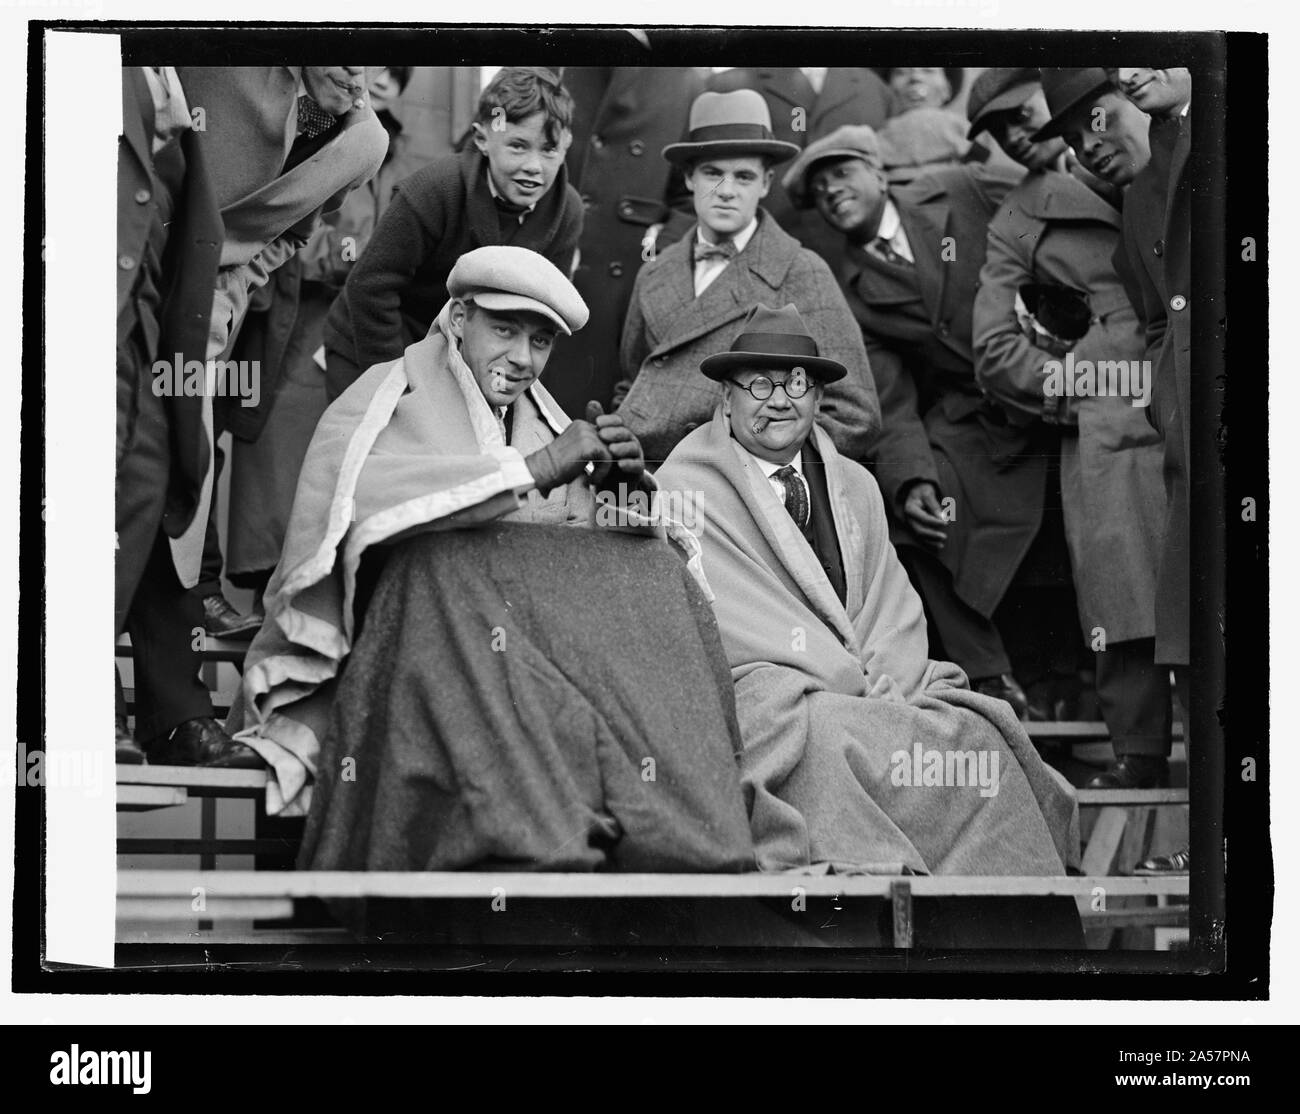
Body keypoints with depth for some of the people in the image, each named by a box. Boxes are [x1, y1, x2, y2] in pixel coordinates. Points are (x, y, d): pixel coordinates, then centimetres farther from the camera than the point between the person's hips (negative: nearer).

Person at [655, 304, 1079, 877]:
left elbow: (894, 611, 14)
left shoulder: (854, 486, 20)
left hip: (865, 694, 5)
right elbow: (742, 626, -9)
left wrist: (883, 683, -8)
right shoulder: (686, 490, -1)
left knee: (974, 734, -18)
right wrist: (854, 682, -14)